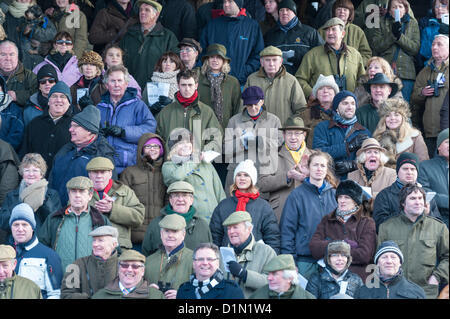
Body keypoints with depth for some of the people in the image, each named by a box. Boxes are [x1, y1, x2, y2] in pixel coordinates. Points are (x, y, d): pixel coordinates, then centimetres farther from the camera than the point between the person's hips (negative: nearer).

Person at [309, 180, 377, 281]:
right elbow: (313, 247, 4)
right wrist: (340, 244, -6)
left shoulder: (367, 223, 8)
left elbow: (364, 255, -6)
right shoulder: (327, 220, 18)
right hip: (328, 277, 2)